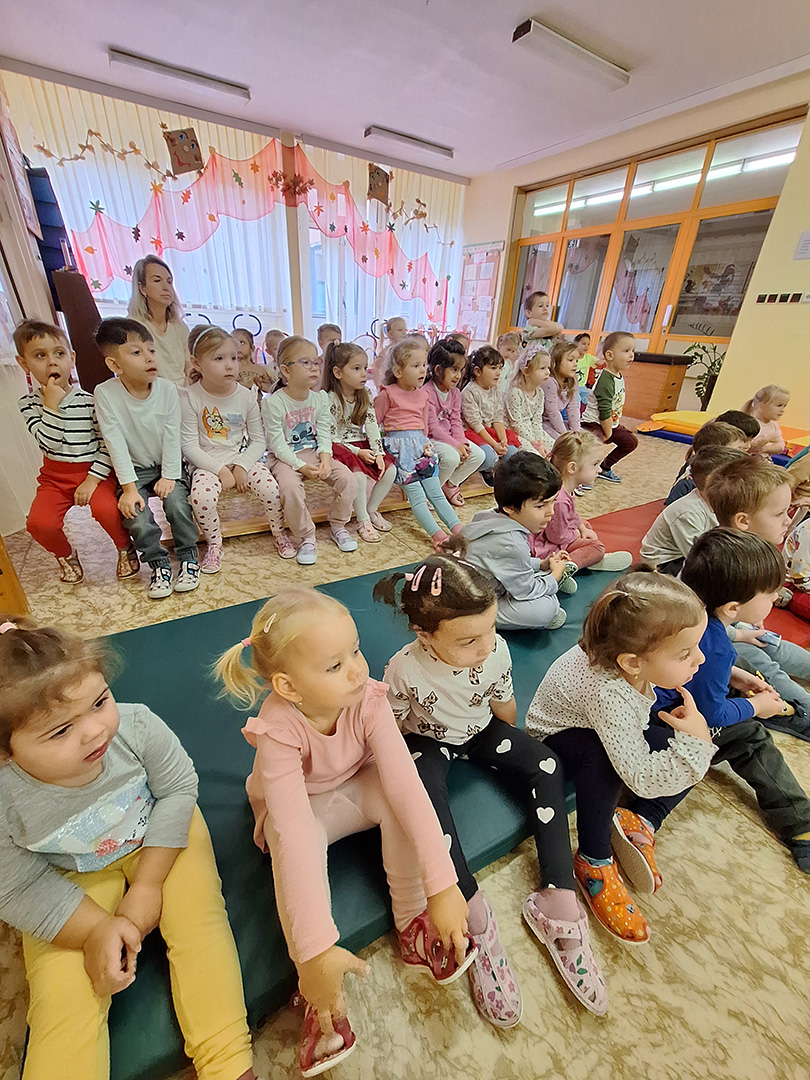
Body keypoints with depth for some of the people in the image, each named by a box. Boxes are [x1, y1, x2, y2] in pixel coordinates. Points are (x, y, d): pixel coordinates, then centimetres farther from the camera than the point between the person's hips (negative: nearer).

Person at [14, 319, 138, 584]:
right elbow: (50, 443, -13)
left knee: (106, 510, -31)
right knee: (40, 523, -18)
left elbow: (107, 444, -9)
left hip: (95, 471, -2)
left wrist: (93, 478, -16)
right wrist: (52, 405, -18)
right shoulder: (29, 403, 0)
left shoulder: (90, 400, -7)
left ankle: (125, 548, 0)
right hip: (55, 476, 3)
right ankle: (65, 555, 15)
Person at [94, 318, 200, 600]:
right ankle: (159, 564, 4)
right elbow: (116, 444, -15)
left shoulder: (167, 389, -10)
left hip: (167, 465, 0)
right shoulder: (105, 393, -14)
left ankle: (188, 557, -1)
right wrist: (129, 488, -19)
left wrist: (169, 476, -14)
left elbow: (172, 437, -9)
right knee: (135, 516, -19)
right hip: (135, 469, 0)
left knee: (177, 502, -23)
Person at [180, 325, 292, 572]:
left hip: (243, 459, 2)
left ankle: (280, 535, 4)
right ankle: (214, 544, -2)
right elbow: (189, 447, -8)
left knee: (270, 487, -24)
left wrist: (241, 466, -14)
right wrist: (221, 470, -17)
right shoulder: (189, 398, -7)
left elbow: (258, 441, 1)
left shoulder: (245, 396, -1)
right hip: (208, 463, -1)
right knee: (201, 496, -30)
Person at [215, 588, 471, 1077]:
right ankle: (319, 996, -14)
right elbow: (292, 833, -42)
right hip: (301, 808, -1)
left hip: (355, 790, 2)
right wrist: (314, 950, -43)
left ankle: (414, 923, -8)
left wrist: (442, 885, -38)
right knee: (295, 839, -34)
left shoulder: (368, 699, -30)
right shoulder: (278, 731, -36)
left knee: (394, 795, -30)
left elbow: (406, 786, -35)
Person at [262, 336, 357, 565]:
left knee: (346, 477, -18)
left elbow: (324, 434, 2)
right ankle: (305, 538, -12)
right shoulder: (273, 402, -12)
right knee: (290, 487, -34)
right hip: (285, 458, -4)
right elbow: (277, 445, -14)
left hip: (315, 454, 4)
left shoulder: (320, 398, 3)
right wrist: (301, 466, -22)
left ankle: (337, 526, 5)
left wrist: (325, 458, -17)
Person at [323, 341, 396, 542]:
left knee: (389, 469, -12)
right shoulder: (330, 400, -14)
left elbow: (372, 426, -1)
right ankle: (363, 521, -12)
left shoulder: (365, 395, 5)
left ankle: (372, 509, 7)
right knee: (359, 474, -31)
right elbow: (331, 437, -15)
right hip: (339, 448, -6)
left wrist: (378, 453, -14)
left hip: (361, 445, 6)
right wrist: (357, 452, -22)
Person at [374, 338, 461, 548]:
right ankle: (437, 534, -20)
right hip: (399, 447, -6)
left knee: (436, 493, 2)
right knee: (417, 496, -13)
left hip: (420, 444, 6)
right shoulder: (388, 394, -2)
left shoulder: (423, 394, 16)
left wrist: (425, 443, 11)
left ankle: (458, 529, -3)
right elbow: (374, 423, 0)